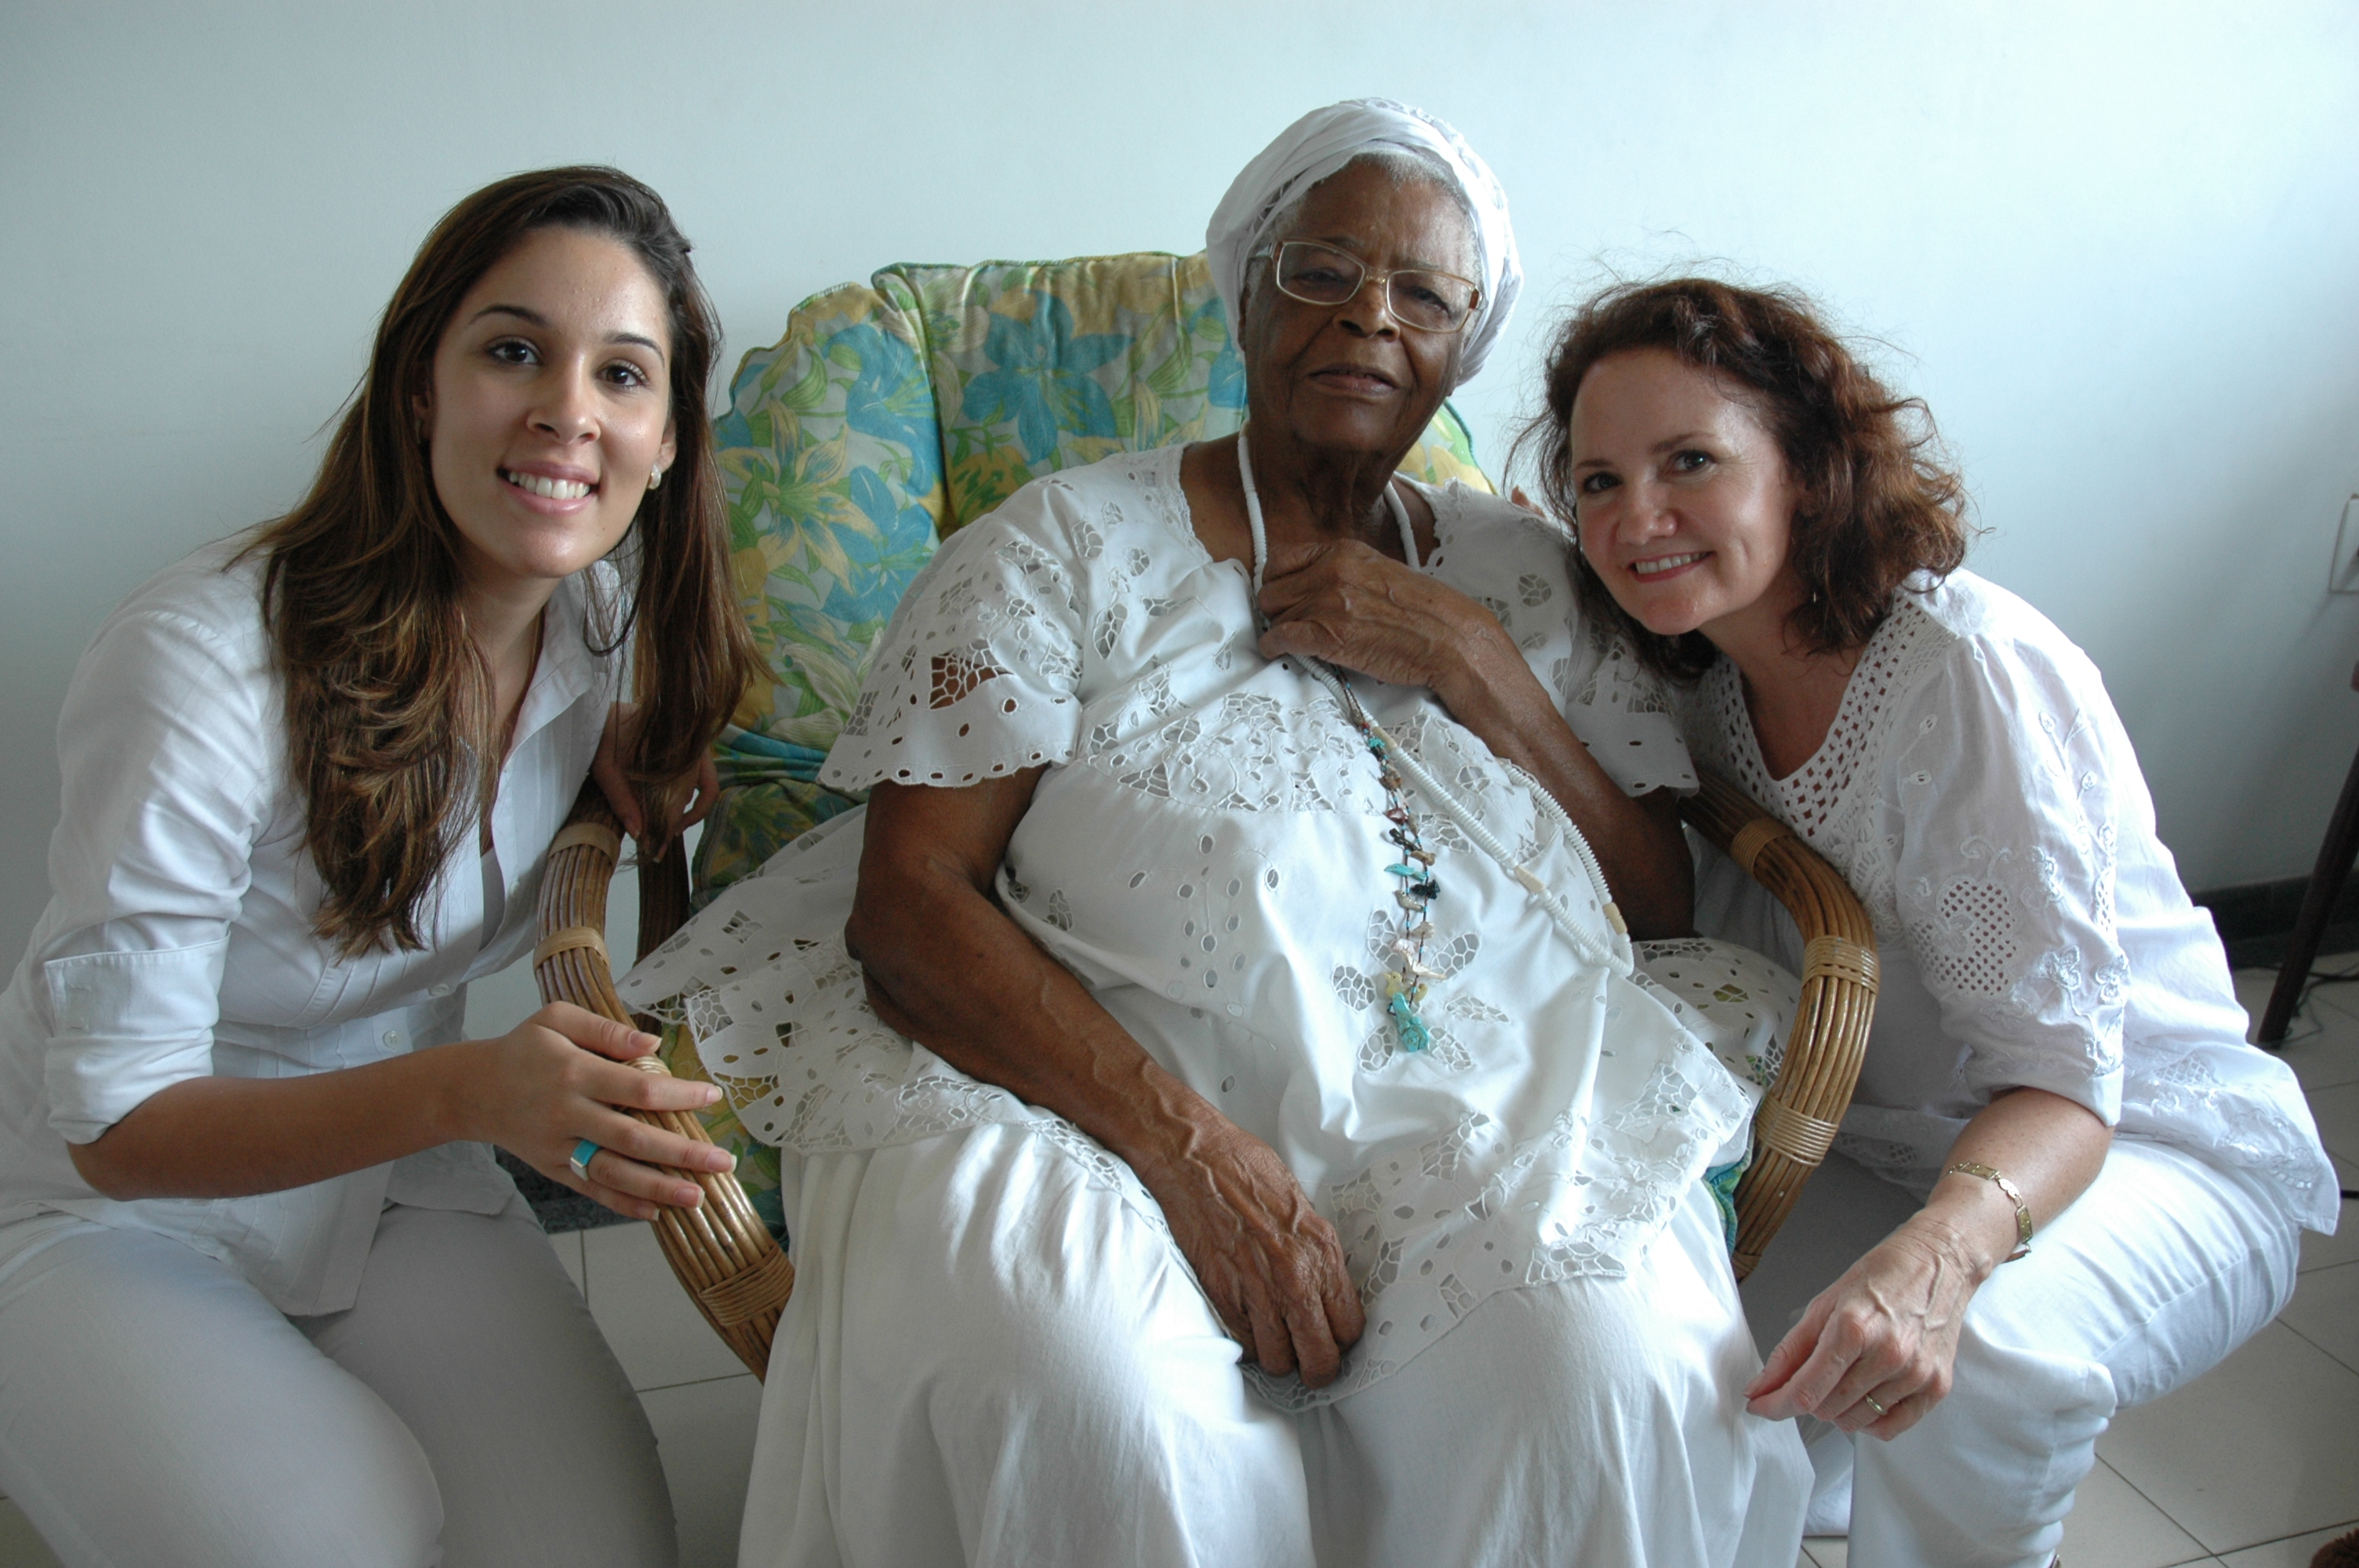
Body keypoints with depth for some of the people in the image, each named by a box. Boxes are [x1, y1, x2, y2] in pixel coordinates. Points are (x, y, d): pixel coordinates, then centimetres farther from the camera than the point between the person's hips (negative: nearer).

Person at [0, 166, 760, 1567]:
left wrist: (636, 758, -9)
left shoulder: (600, 620, -8)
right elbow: (117, 1125, -23)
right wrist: (467, 1091, -40)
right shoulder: (204, 664, -27)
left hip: (395, 1182, 4)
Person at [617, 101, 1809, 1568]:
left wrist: (1468, 657, -5)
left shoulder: (1522, 575, 14)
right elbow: (908, 901, -7)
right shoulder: (1069, 547, 2)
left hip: (1484, 1126, 3)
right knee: (1071, 1388, -33)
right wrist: (1190, 1144, -19)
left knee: (1613, 1371, -28)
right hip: (1098, 1108, -2)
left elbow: (1662, 905, 8)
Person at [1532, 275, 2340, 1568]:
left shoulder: (1970, 672, -25)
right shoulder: (1701, 680, -3)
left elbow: (2060, 1076, -28)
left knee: (1975, 1361, -36)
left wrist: (1936, 1255, -48)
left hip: (2151, 1155, -5)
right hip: (1873, 1159, 6)